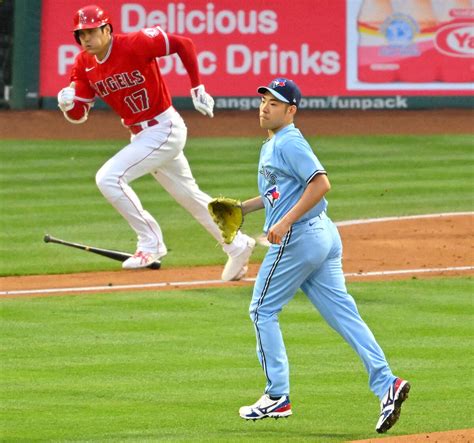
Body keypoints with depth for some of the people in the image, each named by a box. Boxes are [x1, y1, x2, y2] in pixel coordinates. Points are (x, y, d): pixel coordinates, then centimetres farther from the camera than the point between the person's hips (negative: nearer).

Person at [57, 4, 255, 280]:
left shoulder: (135, 44, -21)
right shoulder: (84, 65, -1)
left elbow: (184, 44, -13)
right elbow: (79, 115, 0)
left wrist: (198, 90, -12)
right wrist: (67, 104, -23)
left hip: (165, 130, -8)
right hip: (140, 135, 8)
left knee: (109, 177, -20)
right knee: (190, 196, 19)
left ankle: (151, 243, -8)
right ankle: (238, 246, 34)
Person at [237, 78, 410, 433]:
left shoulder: (288, 142, -12)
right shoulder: (273, 144, 19)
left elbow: (320, 183, -23)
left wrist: (285, 221, -26)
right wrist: (245, 207, 25)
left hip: (298, 237, -10)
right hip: (323, 235, 10)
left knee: (263, 310, 3)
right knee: (343, 312, 3)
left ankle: (278, 397, 6)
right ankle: (386, 384, -8)